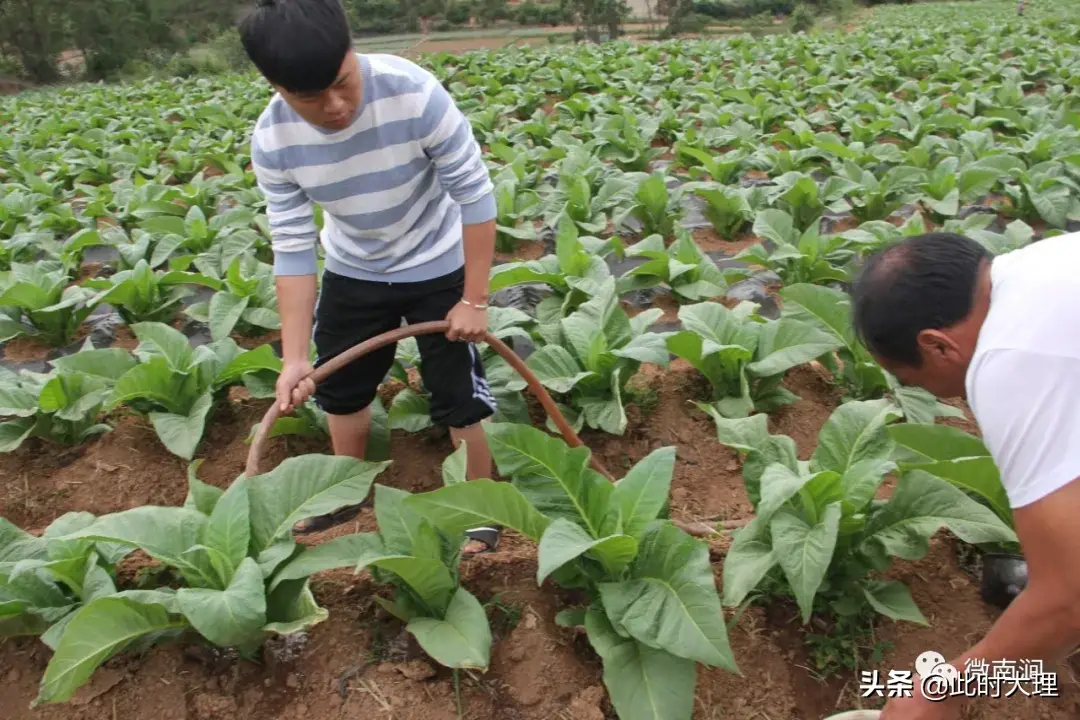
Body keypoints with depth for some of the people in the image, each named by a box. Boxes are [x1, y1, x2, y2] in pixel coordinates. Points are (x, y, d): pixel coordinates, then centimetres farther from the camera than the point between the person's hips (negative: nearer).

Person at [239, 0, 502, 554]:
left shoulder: (414, 94, -32)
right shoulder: (273, 140, -21)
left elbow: (474, 192, -24)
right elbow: (293, 247, -16)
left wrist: (475, 299, -21)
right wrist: (295, 356, -21)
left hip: (436, 265, -4)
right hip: (352, 272, 4)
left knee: (458, 395, 0)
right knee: (340, 385, 18)